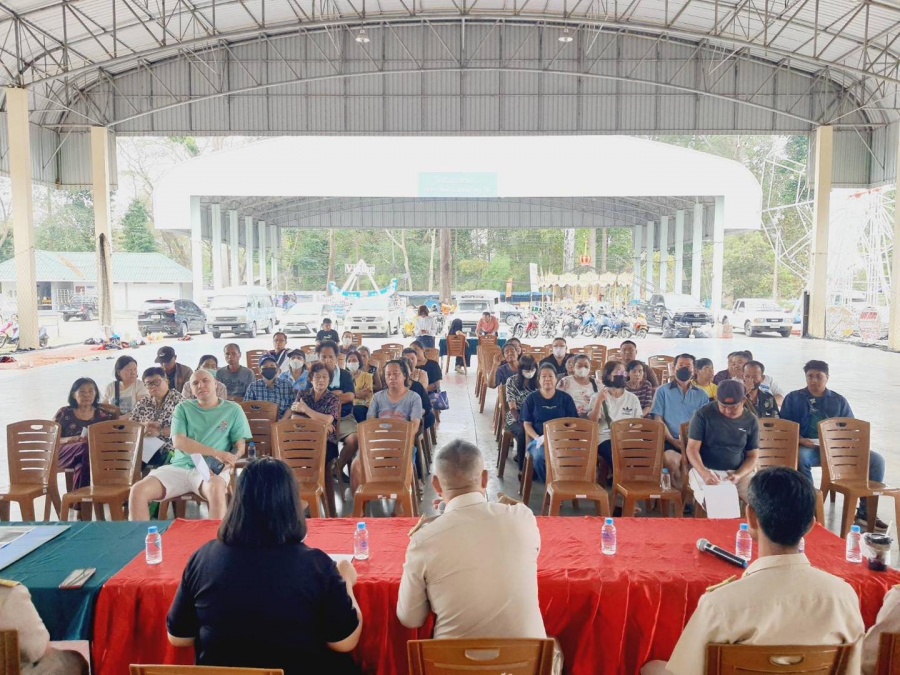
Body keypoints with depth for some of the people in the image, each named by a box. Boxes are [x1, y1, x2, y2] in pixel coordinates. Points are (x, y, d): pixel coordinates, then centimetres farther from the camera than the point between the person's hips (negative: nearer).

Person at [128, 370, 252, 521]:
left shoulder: (233, 409, 10)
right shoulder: (183, 408, 12)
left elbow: (240, 446, 7)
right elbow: (178, 441, -3)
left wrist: (226, 465, -16)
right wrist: (218, 453, -14)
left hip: (213, 469, -2)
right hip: (180, 467, 3)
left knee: (216, 489, -38)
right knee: (138, 490, -20)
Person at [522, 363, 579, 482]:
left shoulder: (565, 398, 9)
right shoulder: (532, 398, 8)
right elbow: (527, 424, 6)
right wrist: (538, 438, -11)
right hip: (539, 440, 0)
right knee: (539, 457, -35)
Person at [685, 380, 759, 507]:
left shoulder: (751, 420, 2)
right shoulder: (703, 414, -7)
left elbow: (752, 456, 5)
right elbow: (692, 449, -9)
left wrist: (739, 475, -15)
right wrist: (704, 473, -27)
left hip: (739, 472, 4)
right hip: (706, 470, -4)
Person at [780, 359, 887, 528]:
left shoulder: (839, 400, 18)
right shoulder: (793, 398, 10)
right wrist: (801, 440, -15)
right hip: (808, 448, -3)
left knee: (876, 460, -17)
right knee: (799, 457, -41)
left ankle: (865, 512, -8)